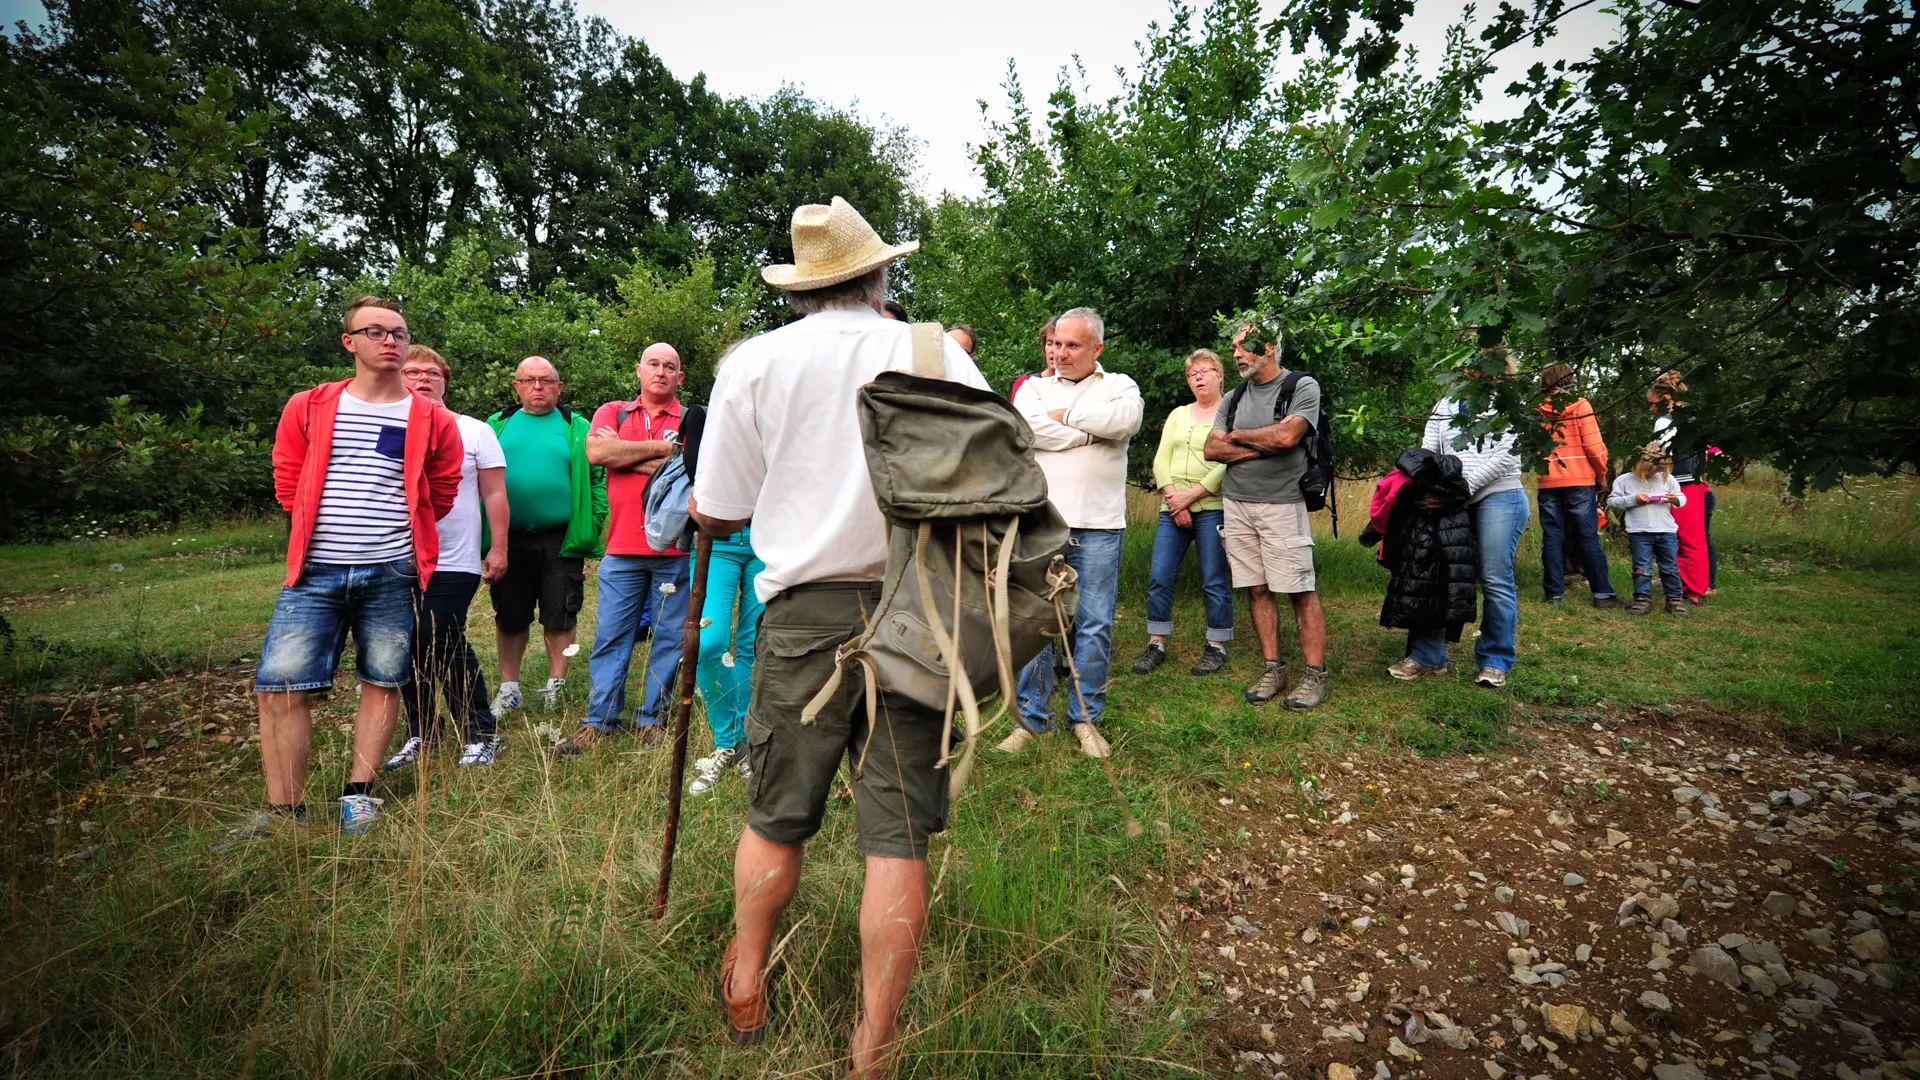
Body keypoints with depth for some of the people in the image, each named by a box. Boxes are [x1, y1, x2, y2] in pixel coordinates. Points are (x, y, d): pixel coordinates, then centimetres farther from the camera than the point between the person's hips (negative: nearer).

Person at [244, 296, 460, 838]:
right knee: (278, 686, -3)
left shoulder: (432, 420, 3)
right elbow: (288, 482, 14)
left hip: (393, 574, -1)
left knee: (383, 683, 6)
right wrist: (330, 524, 13)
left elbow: (441, 494, 13)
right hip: (315, 572, 1)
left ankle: (358, 797, 20)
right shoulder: (308, 408, 6)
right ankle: (283, 811, 10)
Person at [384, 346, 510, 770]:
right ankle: (420, 734, 24)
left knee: (444, 645, -9)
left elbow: (494, 494, 2)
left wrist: (498, 548, -4)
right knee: (410, 648, 8)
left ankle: (480, 735, 3)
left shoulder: (475, 432, 4)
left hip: (454, 562, -4)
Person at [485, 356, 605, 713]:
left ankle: (556, 690, 20)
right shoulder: (497, 426, 8)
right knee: (510, 619, 11)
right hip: (508, 541, 2)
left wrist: (591, 527, -10)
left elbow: (598, 479, -1)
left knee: (559, 618, 5)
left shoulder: (577, 428, 2)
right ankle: (509, 690, 25)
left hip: (561, 541, -2)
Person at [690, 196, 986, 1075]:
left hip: (806, 613, 0)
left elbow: (715, 514, 3)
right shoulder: (943, 356, 2)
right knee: (898, 834, 6)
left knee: (775, 817, 17)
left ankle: (745, 991, 37)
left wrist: (693, 505, 25)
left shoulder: (755, 362, 1)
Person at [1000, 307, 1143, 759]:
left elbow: (1126, 419, -13)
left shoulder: (1119, 385, 11)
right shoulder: (1035, 386, 13)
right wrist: (1091, 432, -6)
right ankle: (1033, 717, 16)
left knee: (1095, 624, 4)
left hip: (1099, 526, 0)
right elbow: (1027, 427, -9)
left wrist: (1065, 415, -3)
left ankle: (1085, 717, 19)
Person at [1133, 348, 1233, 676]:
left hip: (1212, 507, -5)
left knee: (1215, 581, 0)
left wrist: (1190, 495, -13)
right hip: (1173, 509, 5)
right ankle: (1156, 644, 11)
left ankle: (1216, 647, 12)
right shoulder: (1178, 414, 18)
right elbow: (1161, 460, 9)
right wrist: (1173, 498, -6)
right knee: (1159, 578, 1)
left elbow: (1229, 466, -9)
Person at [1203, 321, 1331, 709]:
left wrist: (1236, 436, -1)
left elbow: (1286, 436, -17)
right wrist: (1263, 446, -6)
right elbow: (1212, 450, 6)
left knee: (1301, 592, -4)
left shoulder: (1303, 387, -1)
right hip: (1237, 504, 5)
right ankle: (1273, 670, 16)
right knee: (1259, 590, 8)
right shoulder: (1234, 397, 15)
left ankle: (1315, 674, 4)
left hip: (1281, 504, -5)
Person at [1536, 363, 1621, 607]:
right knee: (1589, 538, 0)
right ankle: (1602, 594, 2)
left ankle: (1554, 593, 4)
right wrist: (1602, 474, 3)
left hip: (1548, 483, 2)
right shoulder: (1579, 405, -4)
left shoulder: (1538, 410, 4)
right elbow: (1593, 445, -7)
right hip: (1580, 481, -2)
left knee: (1552, 539, 4)